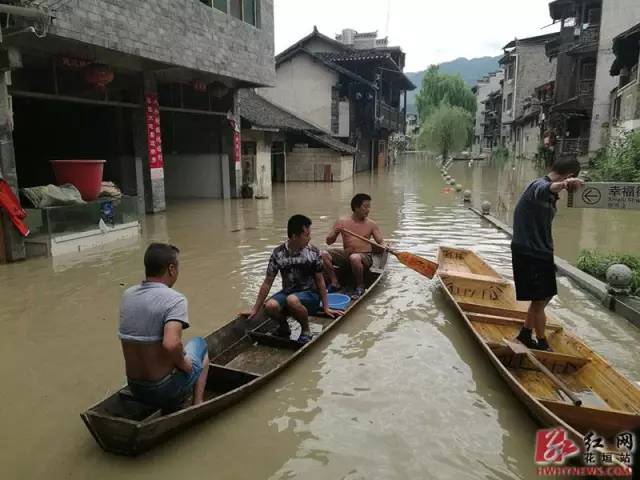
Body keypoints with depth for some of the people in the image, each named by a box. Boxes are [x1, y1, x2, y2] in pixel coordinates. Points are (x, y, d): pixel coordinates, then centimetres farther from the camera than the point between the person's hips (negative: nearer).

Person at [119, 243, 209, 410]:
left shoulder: (127, 295, -1)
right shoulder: (175, 299, -22)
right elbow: (171, 344, -36)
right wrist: (183, 364, -15)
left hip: (135, 389, 6)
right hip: (166, 391, -6)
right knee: (199, 343, 23)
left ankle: (174, 403, 26)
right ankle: (197, 404, 22)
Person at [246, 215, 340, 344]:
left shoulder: (313, 252, -7)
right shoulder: (278, 253, -6)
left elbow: (320, 281, 3)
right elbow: (267, 283, 1)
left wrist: (326, 307, 5)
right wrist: (255, 309, 2)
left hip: (310, 295, -2)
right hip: (287, 293, 2)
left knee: (292, 300, -36)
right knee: (270, 306, -30)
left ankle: (306, 331, -7)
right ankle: (284, 327, 4)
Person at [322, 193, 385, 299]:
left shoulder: (371, 224, 3)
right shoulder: (341, 221, 2)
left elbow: (381, 241, 4)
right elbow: (329, 242, 3)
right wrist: (335, 233, -18)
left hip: (364, 256, -2)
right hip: (345, 254, 3)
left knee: (354, 258, -38)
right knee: (323, 254, -19)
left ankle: (360, 287, -15)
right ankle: (334, 283, -9)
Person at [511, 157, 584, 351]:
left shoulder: (550, 195, 14)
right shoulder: (539, 185, -17)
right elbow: (545, 190, -45)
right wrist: (562, 184, -65)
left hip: (540, 252, 10)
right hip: (529, 253, -10)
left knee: (545, 296, 18)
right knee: (539, 300, 0)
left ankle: (525, 334, 30)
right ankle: (542, 344, 15)